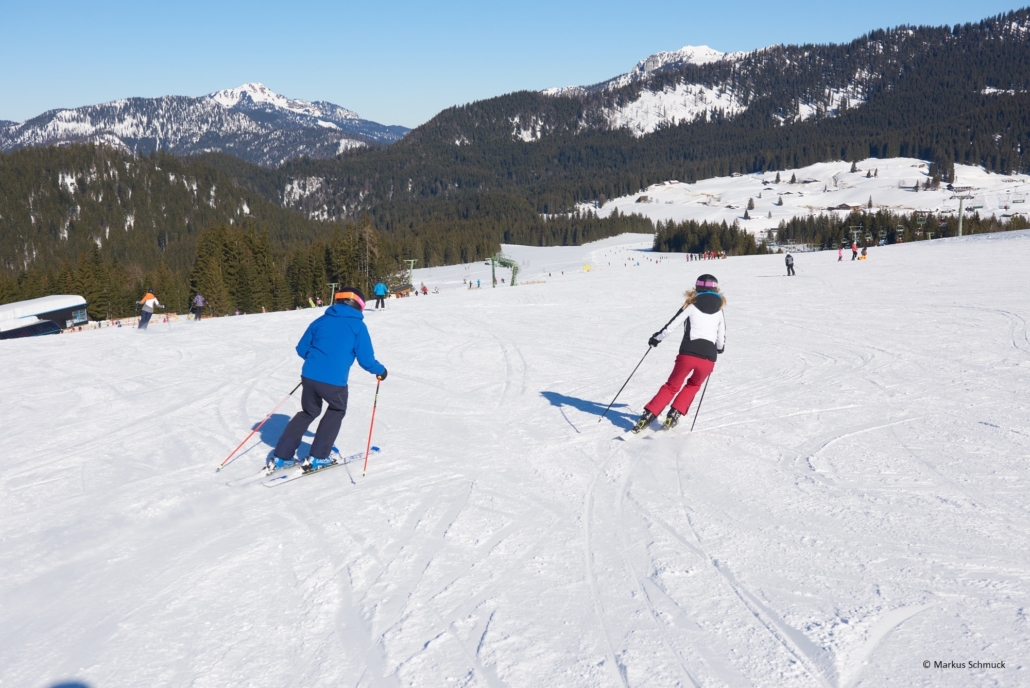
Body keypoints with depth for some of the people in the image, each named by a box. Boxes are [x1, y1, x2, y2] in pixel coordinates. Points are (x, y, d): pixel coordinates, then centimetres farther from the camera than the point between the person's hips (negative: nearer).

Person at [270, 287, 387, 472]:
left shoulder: (321, 321, 13)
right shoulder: (357, 326, 2)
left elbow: (301, 349, 17)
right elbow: (366, 359, 0)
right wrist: (380, 371, 19)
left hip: (309, 376, 4)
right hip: (334, 381, -4)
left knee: (308, 412, 26)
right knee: (336, 411, 24)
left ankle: (280, 457, 22)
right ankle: (317, 457, 19)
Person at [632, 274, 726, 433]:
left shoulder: (691, 306, 7)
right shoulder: (719, 311, 13)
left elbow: (671, 326, 3)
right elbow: (721, 340, 16)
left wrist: (656, 338, 20)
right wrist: (719, 349, 39)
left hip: (687, 354, -1)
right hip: (708, 358, 1)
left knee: (671, 386, 16)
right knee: (693, 385, 28)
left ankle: (647, 416, 4)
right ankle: (674, 415, 12)